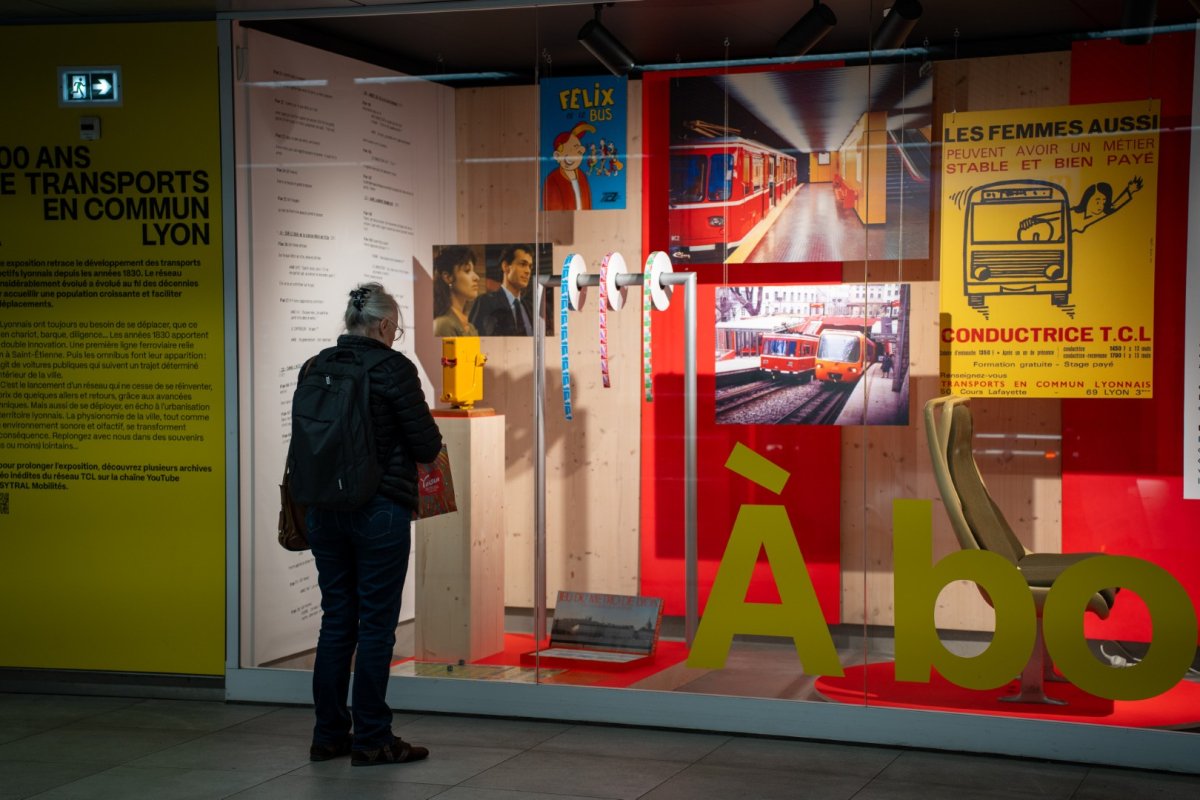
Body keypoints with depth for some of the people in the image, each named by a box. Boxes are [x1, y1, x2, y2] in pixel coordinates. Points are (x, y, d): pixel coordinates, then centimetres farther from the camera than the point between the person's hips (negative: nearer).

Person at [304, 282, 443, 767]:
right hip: (380, 511, -6)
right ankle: (371, 740, 8)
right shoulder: (393, 368, -11)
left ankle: (329, 735, 19)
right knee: (376, 625, 2)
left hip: (324, 510, 6)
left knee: (336, 621, 13)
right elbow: (428, 446, -9)